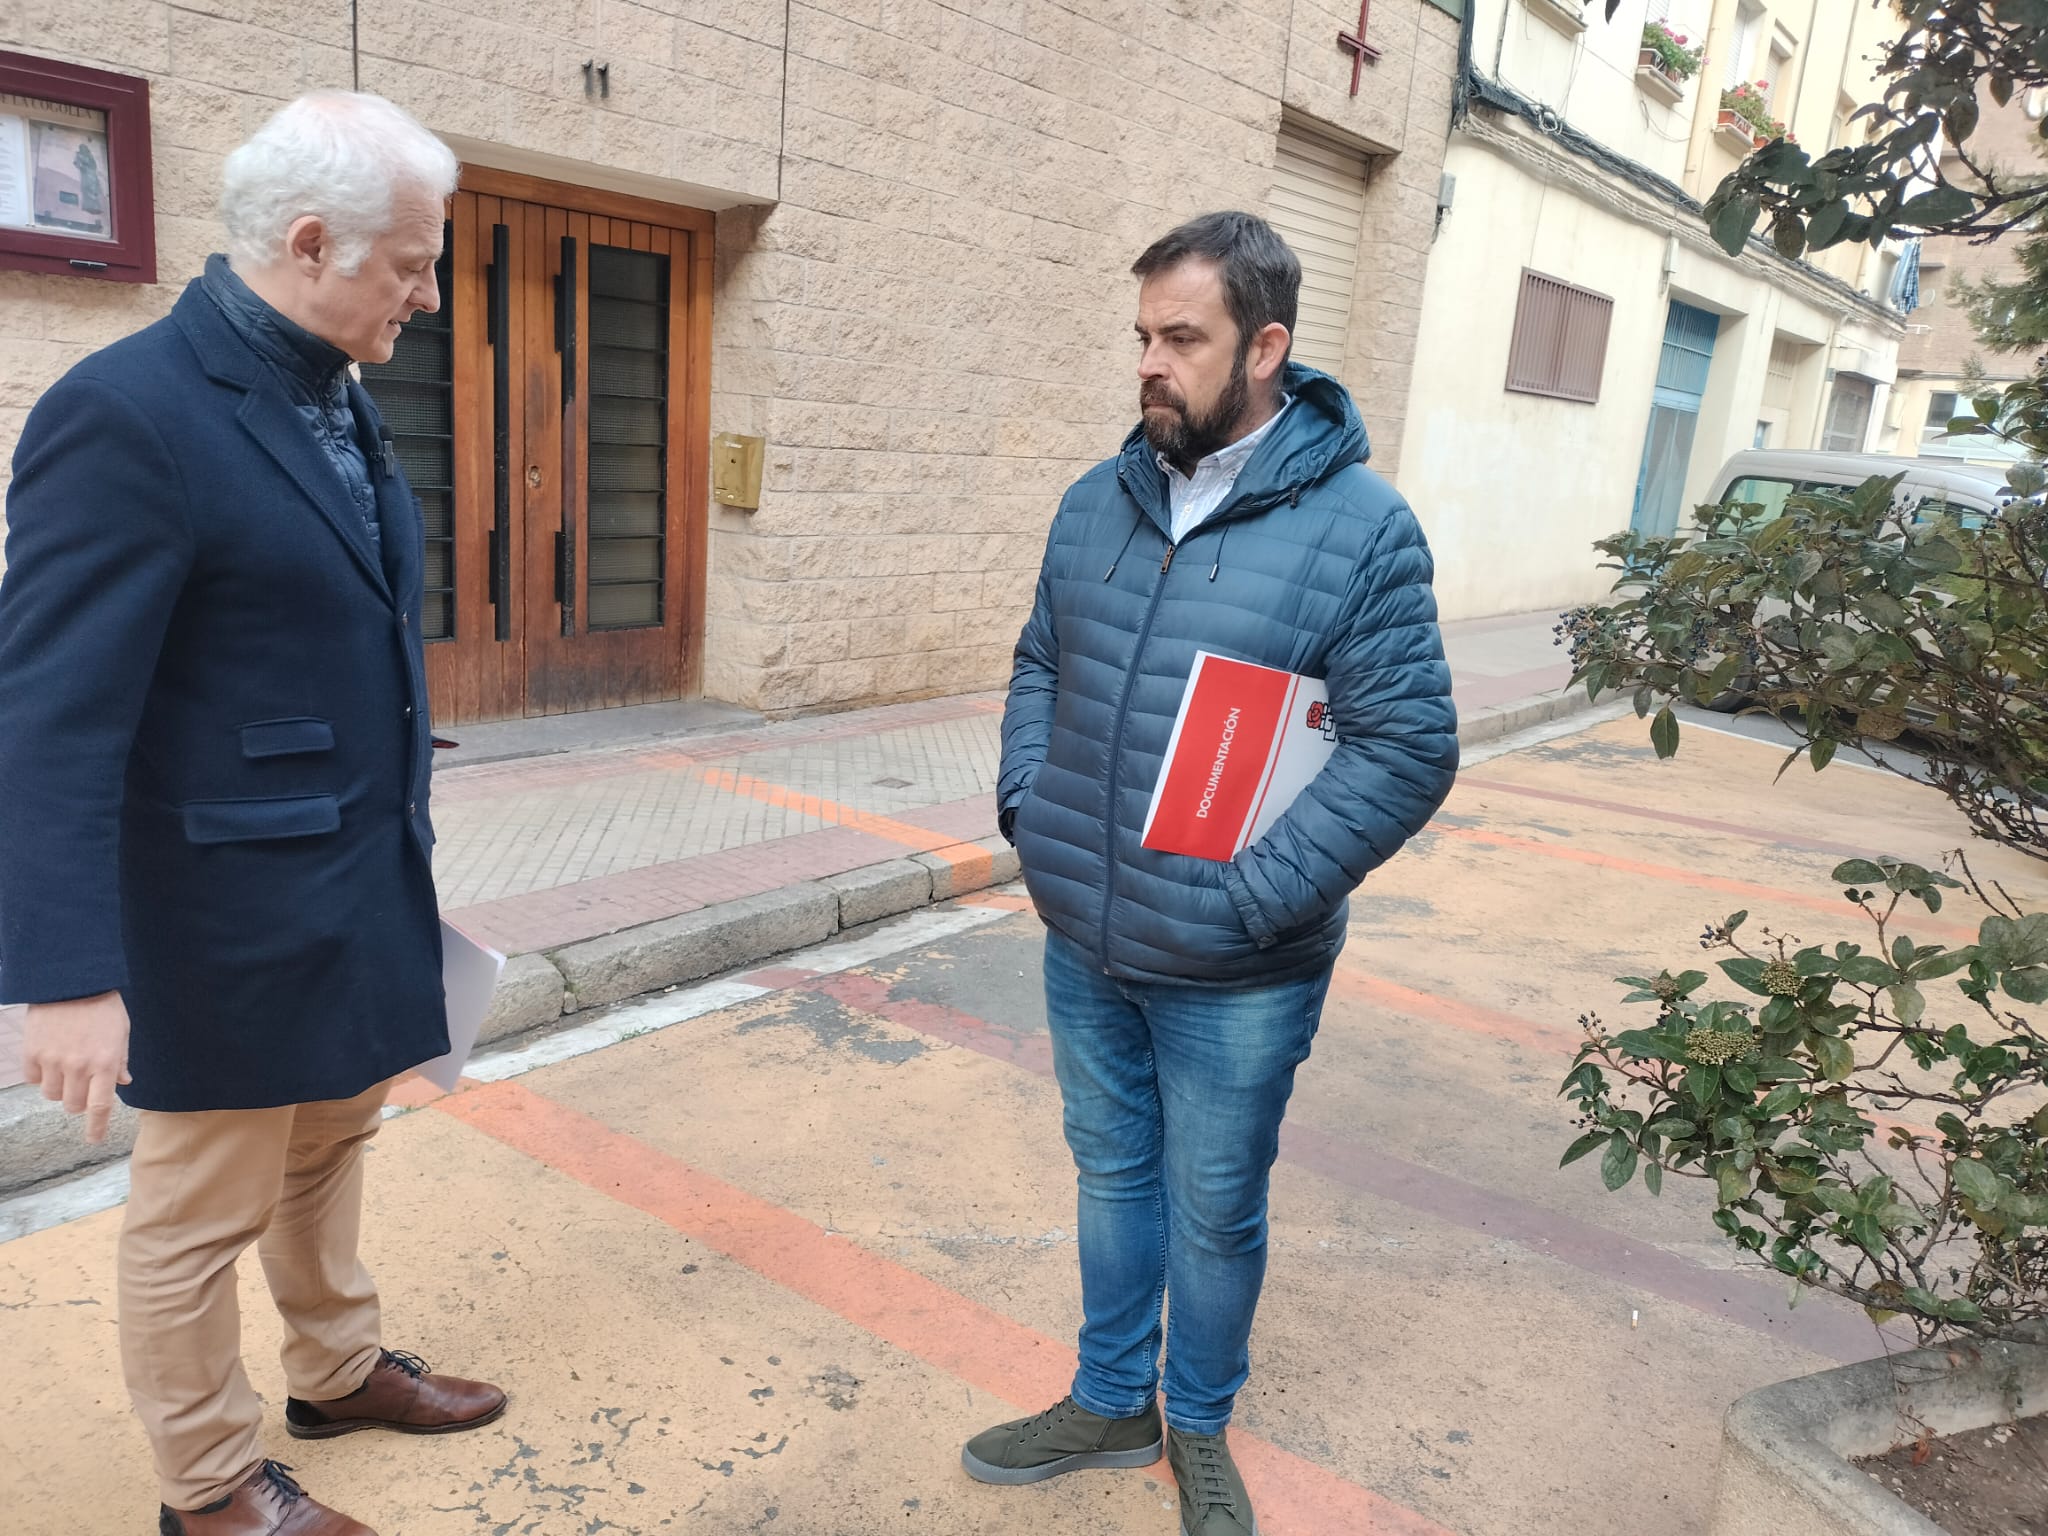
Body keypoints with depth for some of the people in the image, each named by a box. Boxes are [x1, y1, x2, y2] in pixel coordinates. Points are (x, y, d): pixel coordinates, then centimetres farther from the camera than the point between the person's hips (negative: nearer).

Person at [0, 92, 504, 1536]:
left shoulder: (340, 399, 6)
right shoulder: (126, 414, -20)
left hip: (363, 882, 8)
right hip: (233, 908, -8)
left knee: (330, 1145, 24)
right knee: (204, 1210, 12)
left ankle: (340, 1369, 46)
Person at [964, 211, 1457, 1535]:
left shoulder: (1359, 526, -13)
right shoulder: (1099, 503, 3)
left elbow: (1409, 747, -14)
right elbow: (1041, 666, 15)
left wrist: (1254, 898, -19)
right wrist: (1027, 802, -1)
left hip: (1232, 979, -4)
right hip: (1083, 947, 5)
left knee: (1216, 1211, 15)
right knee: (1113, 1175, 22)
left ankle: (1200, 1430, 41)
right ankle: (1112, 1402, 45)